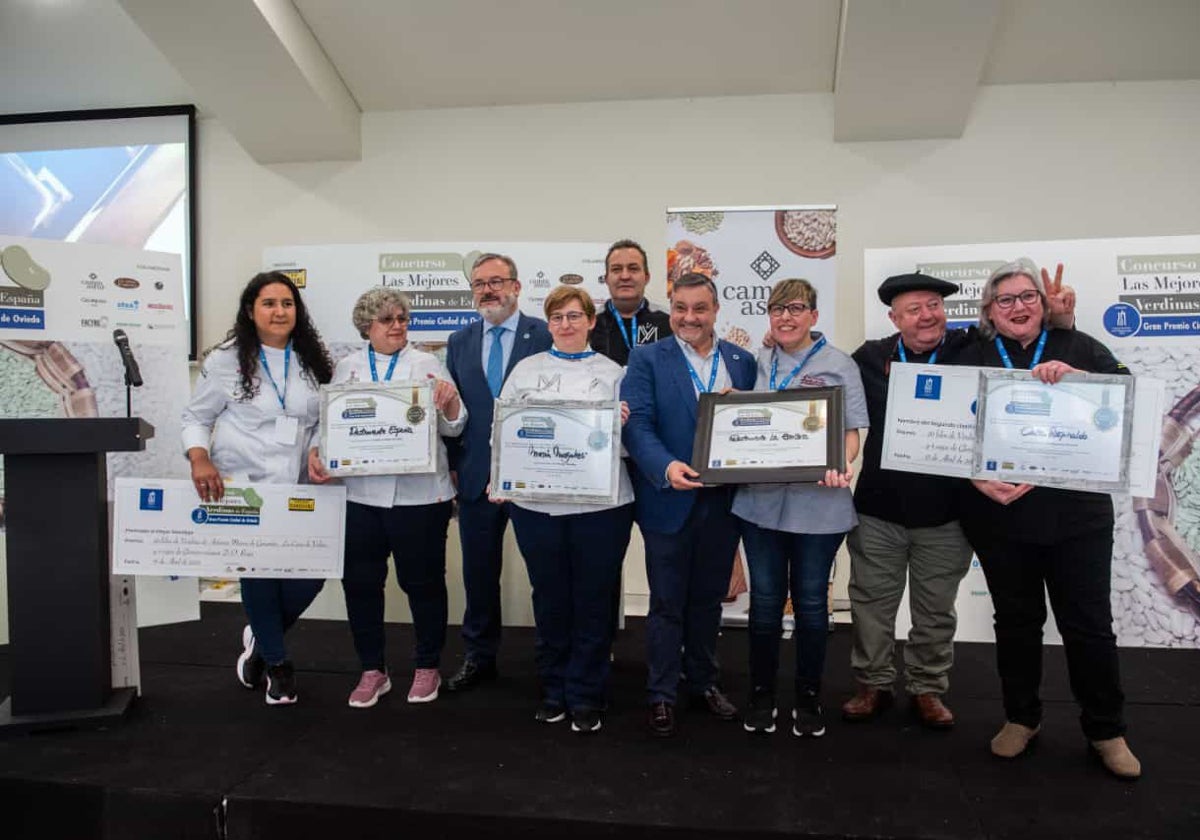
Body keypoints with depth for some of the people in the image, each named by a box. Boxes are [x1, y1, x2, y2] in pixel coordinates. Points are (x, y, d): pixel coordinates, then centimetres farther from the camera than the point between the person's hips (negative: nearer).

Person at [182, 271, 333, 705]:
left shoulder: (312, 361, 9)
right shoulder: (226, 360, -1)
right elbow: (196, 417, 4)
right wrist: (200, 459, -14)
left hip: (299, 490, 3)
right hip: (241, 488, -3)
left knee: (312, 570, -4)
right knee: (258, 572, 2)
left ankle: (261, 637, 29)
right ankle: (276, 661, 26)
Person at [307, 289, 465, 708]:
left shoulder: (427, 364, 4)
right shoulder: (347, 368, 10)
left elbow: (452, 427, 0)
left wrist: (451, 400, -21)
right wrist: (316, 452, -8)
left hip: (419, 494, -2)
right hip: (360, 493, 3)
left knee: (423, 581, 7)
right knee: (359, 582, 7)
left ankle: (427, 667, 25)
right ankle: (372, 670, 25)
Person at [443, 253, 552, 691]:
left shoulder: (546, 335, -3)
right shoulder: (459, 342, 11)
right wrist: (453, 462, 7)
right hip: (476, 475, 4)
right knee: (479, 570, 14)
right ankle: (479, 656, 30)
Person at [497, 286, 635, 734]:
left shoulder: (613, 373, 8)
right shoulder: (526, 370, 10)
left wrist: (623, 426, -16)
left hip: (600, 503, -1)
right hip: (536, 502, 1)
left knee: (593, 602, 6)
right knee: (550, 600, 11)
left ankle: (586, 698, 21)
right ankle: (553, 691, 28)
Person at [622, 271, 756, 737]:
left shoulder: (742, 361, 7)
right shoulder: (647, 359, -4)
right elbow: (637, 424, -14)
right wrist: (666, 467, -29)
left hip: (723, 501, 4)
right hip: (670, 500, -3)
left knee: (708, 598, 17)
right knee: (667, 603, 7)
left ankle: (704, 682, 35)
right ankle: (661, 694, 21)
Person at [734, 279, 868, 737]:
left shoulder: (839, 364, 1)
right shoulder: (757, 362, 10)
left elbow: (851, 432, -1)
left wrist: (840, 465, -20)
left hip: (819, 502, -2)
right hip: (761, 499, 2)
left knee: (811, 601, 8)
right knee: (765, 600, 9)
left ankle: (809, 697, 25)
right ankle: (761, 694, 24)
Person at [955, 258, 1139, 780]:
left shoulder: (1077, 347, 6)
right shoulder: (973, 359, 5)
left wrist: (1073, 376, -23)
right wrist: (981, 482, -17)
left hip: (1076, 513, 0)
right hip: (1000, 515, 1)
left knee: (1088, 624, 6)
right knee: (1016, 620, 12)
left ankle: (1107, 731, 25)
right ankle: (1020, 719, 29)